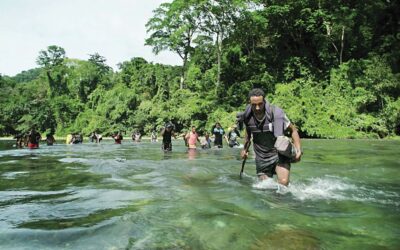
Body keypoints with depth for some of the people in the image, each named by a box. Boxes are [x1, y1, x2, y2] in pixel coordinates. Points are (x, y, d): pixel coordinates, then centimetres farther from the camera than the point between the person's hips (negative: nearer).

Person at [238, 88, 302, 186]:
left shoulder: (276, 113, -19)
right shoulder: (247, 117, -8)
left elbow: (293, 130, -7)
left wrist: (298, 149, -16)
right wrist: (245, 149, 12)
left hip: (279, 153, -3)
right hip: (262, 159, 3)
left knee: (283, 182, -22)